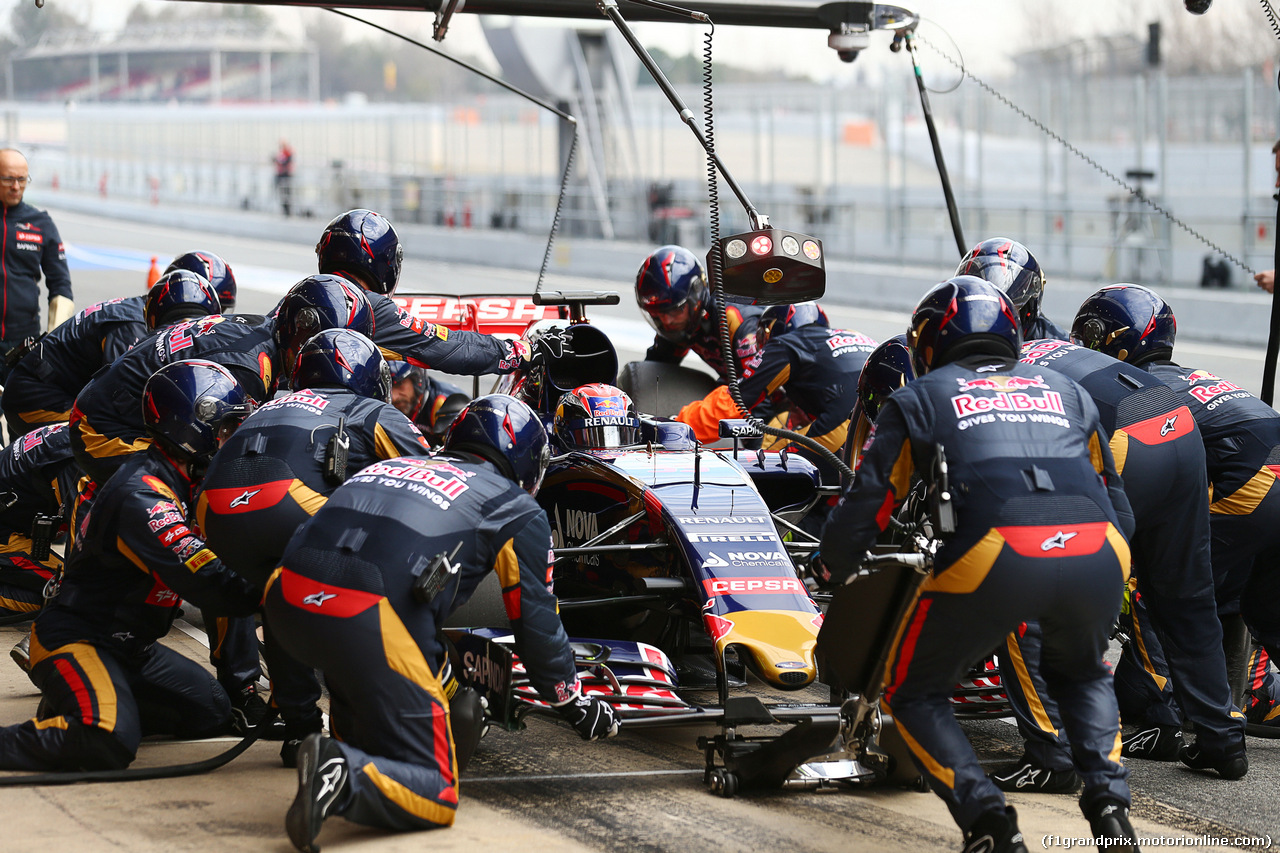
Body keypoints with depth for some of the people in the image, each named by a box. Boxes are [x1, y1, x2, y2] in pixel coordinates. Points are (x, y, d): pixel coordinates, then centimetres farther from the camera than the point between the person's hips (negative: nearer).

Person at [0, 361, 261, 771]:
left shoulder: (180, 484, 10)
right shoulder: (140, 496, -24)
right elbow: (202, 580, -31)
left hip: (130, 646, 11)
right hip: (76, 640, -11)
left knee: (213, 713, 8)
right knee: (109, 744, -33)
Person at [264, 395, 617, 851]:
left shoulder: (391, 466, 34)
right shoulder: (517, 510, 20)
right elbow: (536, 625, 20)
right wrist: (575, 703, 38)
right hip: (374, 622, -6)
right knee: (434, 796, 2)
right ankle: (346, 780, -27)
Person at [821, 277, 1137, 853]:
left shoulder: (919, 400, 24)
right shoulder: (1066, 392, 32)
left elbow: (865, 507, 20)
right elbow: (1118, 508, 32)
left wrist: (834, 568, 40)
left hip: (993, 559, -3)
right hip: (1098, 560, 3)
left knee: (913, 694, 19)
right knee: (1081, 673, 35)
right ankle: (1108, 801, 13)